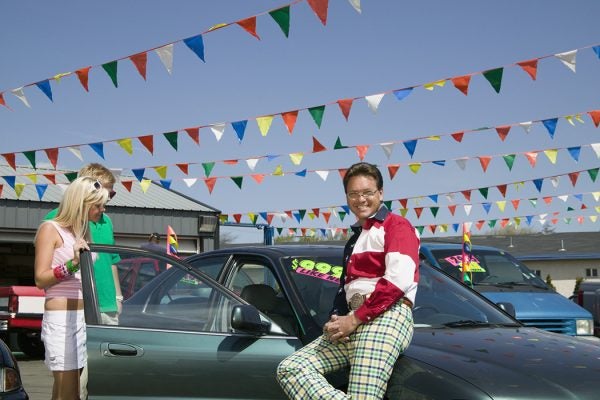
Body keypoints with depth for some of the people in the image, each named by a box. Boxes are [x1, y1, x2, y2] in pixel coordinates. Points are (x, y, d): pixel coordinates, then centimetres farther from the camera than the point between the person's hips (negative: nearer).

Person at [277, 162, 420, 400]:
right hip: (354, 321, 8)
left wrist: (355, 318, -14)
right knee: (290, 368, -11)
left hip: (386, 317, -8)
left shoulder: (396, 225, 5)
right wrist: (336, 321, 3)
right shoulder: (357, 237, 32)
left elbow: (399, 280, -12)